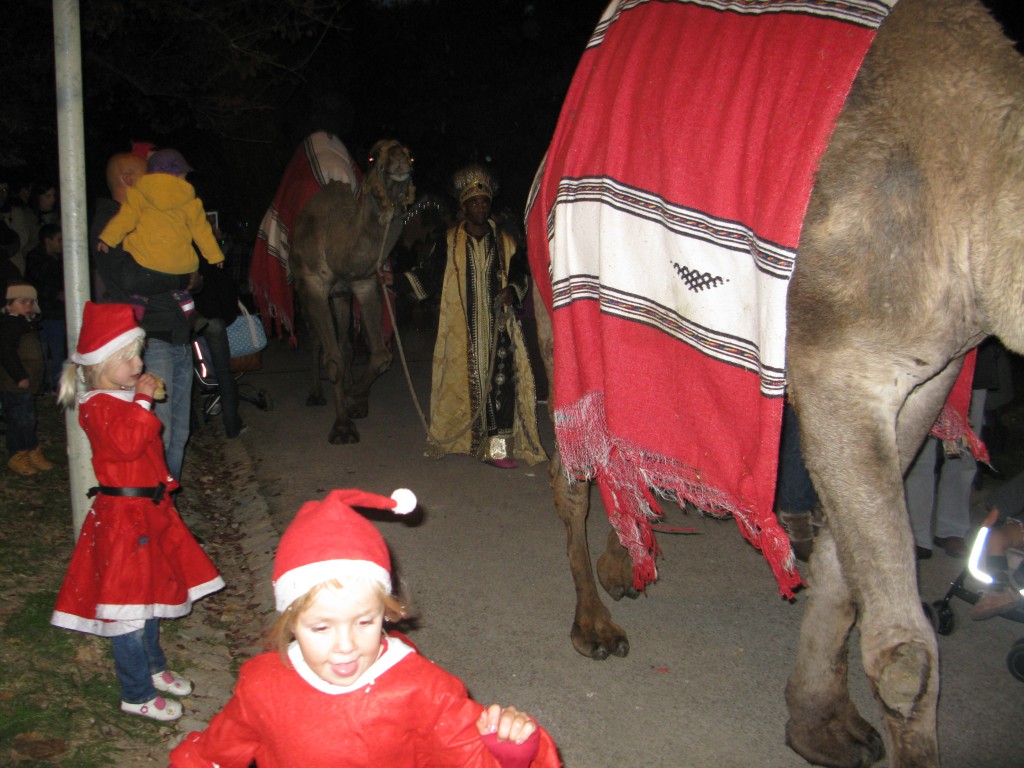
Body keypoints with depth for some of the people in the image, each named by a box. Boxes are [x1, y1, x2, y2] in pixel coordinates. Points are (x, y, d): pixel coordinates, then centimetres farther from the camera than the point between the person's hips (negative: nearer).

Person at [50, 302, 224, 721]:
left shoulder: (127, 398, 13)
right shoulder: (98, 406, -17)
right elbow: (127, 443, -35)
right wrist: (143, 401, -29)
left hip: (149, 509, 10)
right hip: (122, 516, -10)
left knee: (150, 592, 22)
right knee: (128, 609, -1)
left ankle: (154, 668, 38)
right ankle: (137, 694, 10)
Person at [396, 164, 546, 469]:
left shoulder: (504, 242, 10)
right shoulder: (450, 242, 7)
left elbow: (521, 272, 18)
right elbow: (427, 276, 7)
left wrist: (512, 290, -3)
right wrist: (397, 280, -7)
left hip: (497, 326, 0)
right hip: (461, 328, 0)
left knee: (500, 381, -9)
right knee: (464, 381, 2)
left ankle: (498, 445, -6)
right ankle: (462, 438, 15)